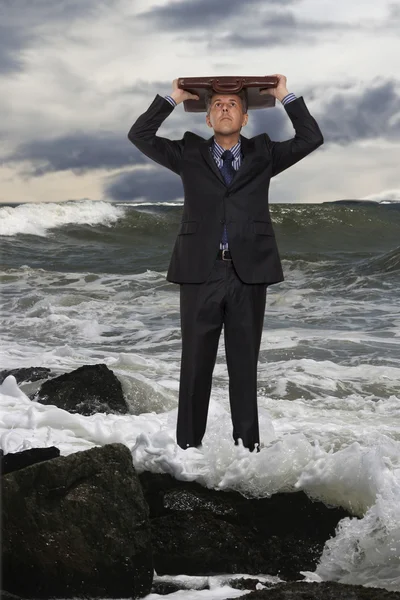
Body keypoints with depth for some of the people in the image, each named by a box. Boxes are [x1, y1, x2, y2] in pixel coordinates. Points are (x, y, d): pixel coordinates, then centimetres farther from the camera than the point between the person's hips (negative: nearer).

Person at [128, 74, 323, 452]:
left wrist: (285, 98, 7)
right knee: (195, 364, 3)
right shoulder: (189, 154, 11)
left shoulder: (263, 154, 12)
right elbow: (140, 136, 7)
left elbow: (311, 138, 8)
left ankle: (247, 446, 14)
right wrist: (173, 98, 6)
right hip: (200, 272, 0)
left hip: (249, 273, 1)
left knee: (245, 365, 7)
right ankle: (188, 445, 10)